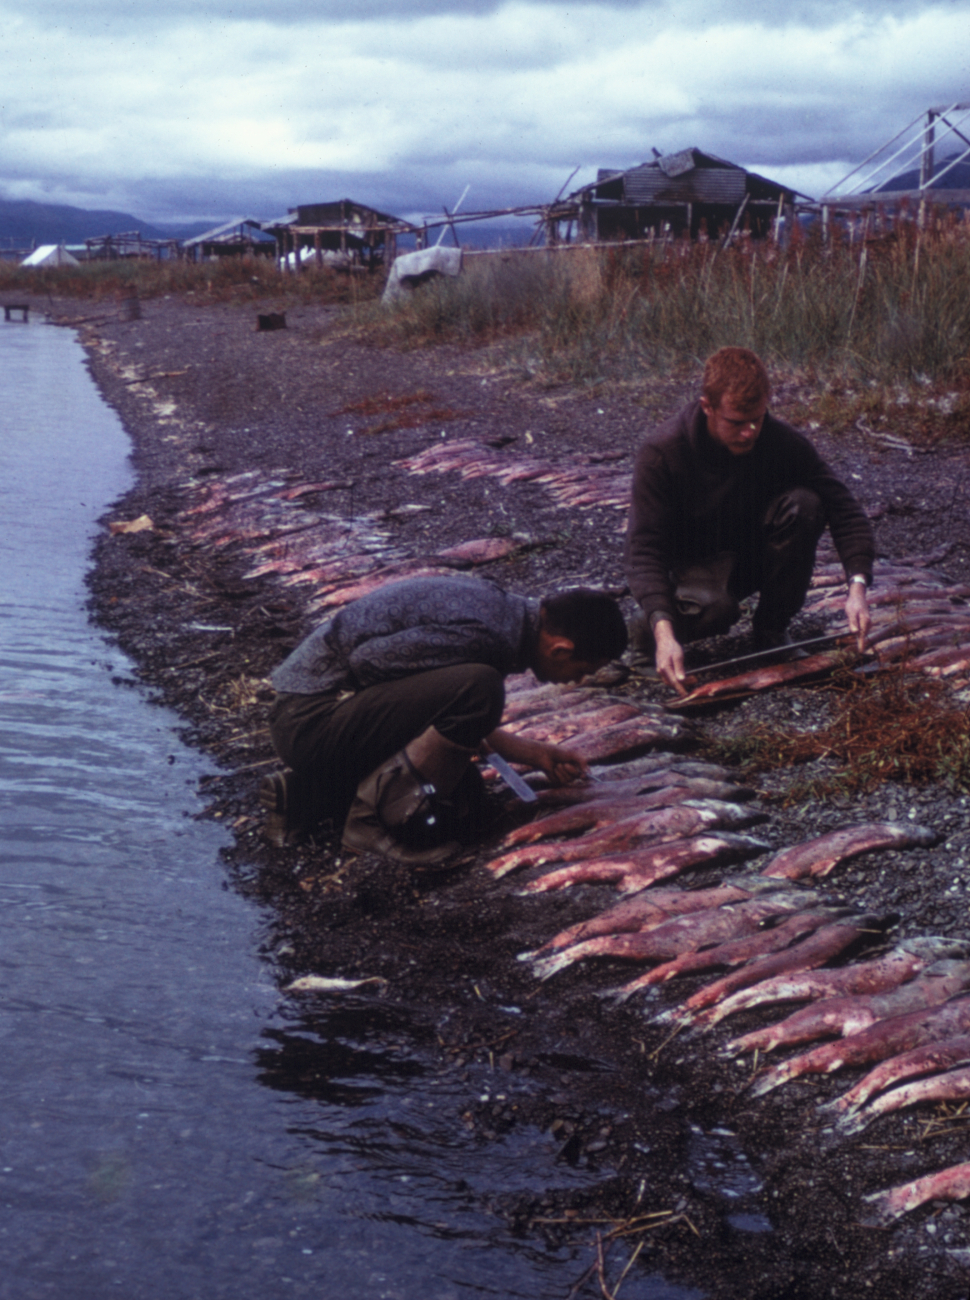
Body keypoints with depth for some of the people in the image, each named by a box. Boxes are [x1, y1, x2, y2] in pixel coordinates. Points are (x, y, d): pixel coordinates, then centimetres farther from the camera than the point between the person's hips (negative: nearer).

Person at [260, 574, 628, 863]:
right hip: (312, 717, -10)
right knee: (480, 689, -25)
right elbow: (365, 661, -21)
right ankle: (374, 817, -14)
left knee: (462, 793, 12)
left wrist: (537, 754, 27)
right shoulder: (483, 634, -23)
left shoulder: (495, 604, 9)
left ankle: (307, 794, 14)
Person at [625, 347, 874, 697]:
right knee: (712, 609, -39)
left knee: (803, 505, -27)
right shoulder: (661, 453, -24)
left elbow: (844, 508, -15)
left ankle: (772, 629, -9)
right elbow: (644, 549, -27)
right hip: (696, 563, -3)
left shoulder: (783, 441, -18)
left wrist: (857, 585, -32)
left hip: (755, 556, 4)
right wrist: (663, 631, -43)